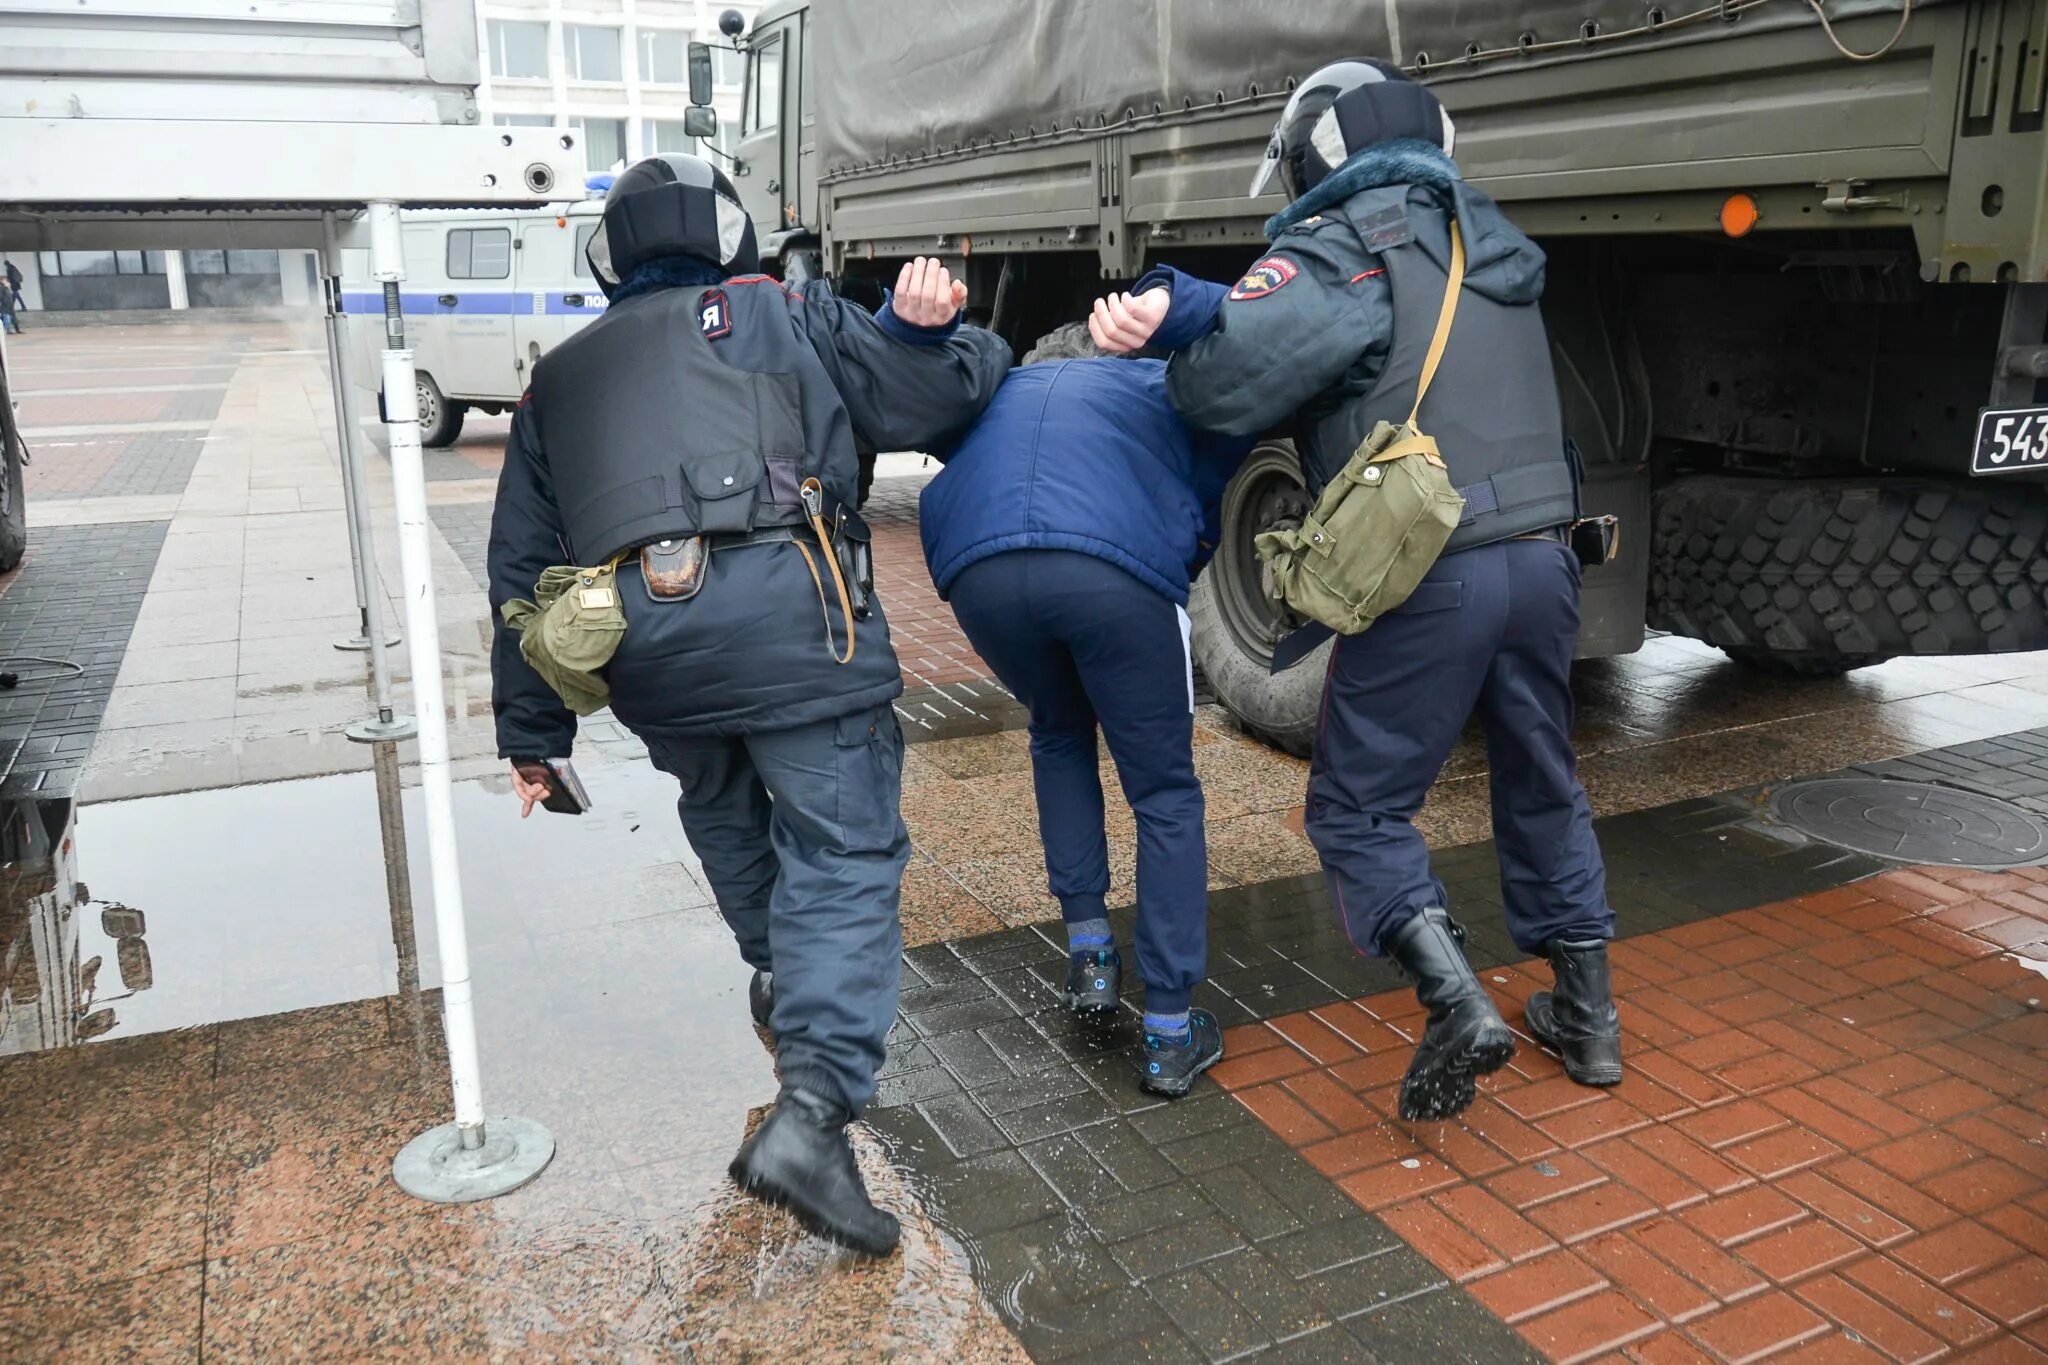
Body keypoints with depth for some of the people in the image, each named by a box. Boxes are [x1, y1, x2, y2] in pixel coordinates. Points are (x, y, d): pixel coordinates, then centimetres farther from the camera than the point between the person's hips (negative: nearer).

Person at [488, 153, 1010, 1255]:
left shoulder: (557, 381, 28)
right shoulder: (779, 314, 19)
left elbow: (521, 568, 25)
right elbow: (920, 403, 11)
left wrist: (530, 732, 28)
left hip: (635, 637, 4)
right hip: (781, 603, -4)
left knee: (723, 808, 31)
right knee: (843, 853, -1)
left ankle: (781, 981, 40)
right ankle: (812, 1104, -13)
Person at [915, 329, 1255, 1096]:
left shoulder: (997, 391, 39)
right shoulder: (1164, 386, 33)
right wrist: (1185, 552, 28)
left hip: (980, 571, 3)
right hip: (1116, 568, -2)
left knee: (1059, 736, 32)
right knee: (1164, 794, 15)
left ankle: (1089, 952, 27)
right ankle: (1169, 1033, 14)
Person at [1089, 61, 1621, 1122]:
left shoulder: (1334, 249, -4)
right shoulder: (1491, 240, 20)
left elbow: (1231, 383, -20)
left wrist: (1178, 334, 2)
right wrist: (1185, 306, 4)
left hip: (1426, 574, -7)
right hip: (1542, 555, 7)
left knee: (1358, 807, 8)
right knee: (1541, 786, 22)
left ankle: (1456, 1003, -7)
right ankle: (1587, 1016, 31)